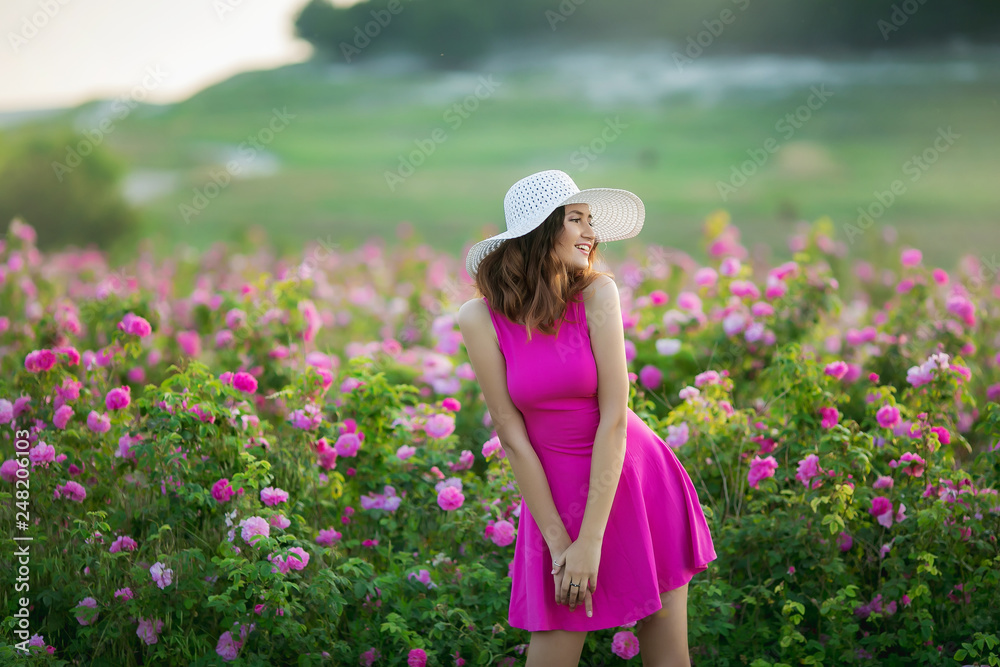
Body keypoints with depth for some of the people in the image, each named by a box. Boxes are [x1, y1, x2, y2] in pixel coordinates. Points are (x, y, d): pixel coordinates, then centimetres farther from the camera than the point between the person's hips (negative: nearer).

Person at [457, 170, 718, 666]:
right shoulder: (479, 317, -11)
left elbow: (614, 418, -15)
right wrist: (558, 542, -12)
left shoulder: (597, 293, -12)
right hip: (556, 494, 0)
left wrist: (591, 541, -17)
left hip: (635, 481, 1)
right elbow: (512, 437, -10)